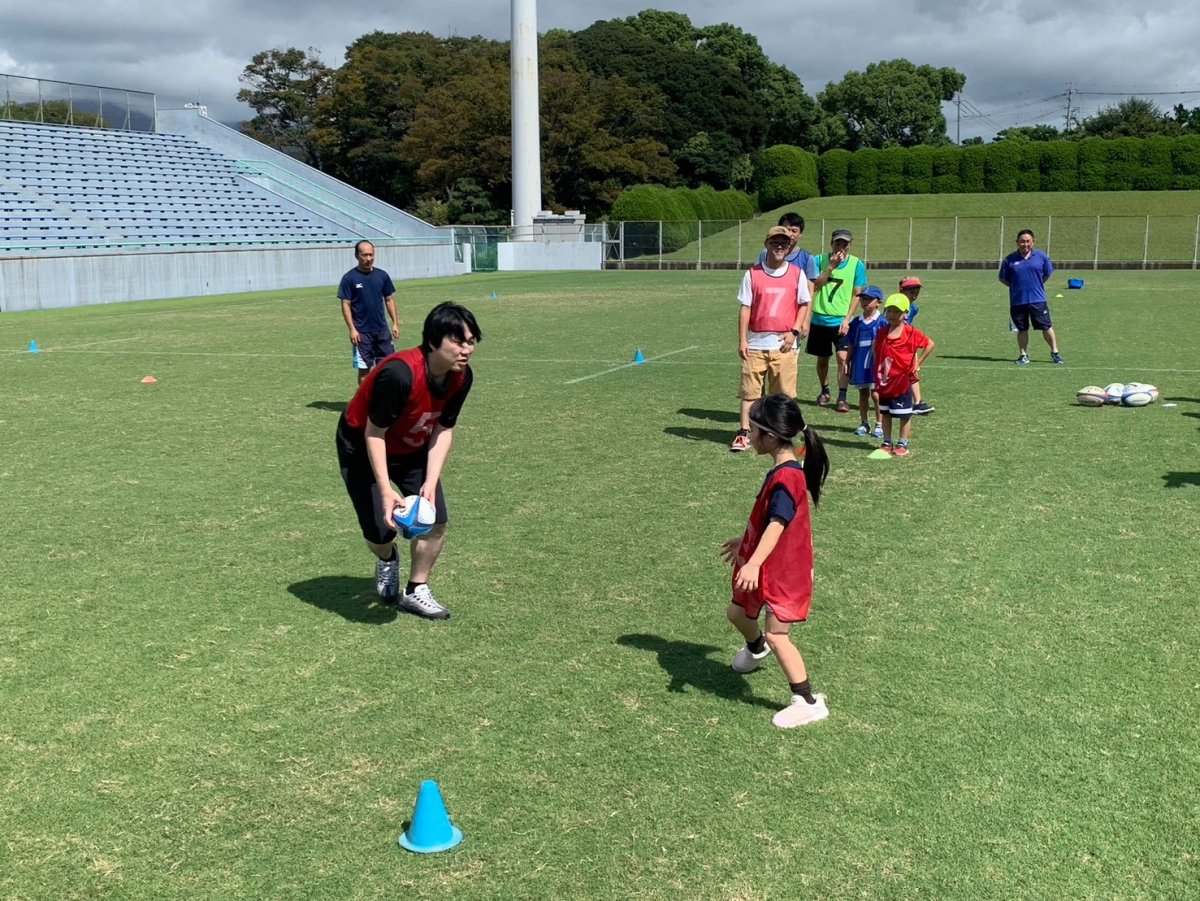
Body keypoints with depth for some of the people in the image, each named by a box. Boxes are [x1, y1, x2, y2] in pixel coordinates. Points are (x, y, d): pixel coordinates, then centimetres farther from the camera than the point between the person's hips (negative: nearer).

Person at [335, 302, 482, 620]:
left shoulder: (462, 377, -18)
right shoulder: (399, 374, -38)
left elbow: (444, 430, -8)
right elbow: (374, 434, -29)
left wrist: (430, 482, -18)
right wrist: (386, 490, -32)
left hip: (413, 450, 6)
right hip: (362, 448, -5)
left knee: (435, 521, -6)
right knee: (380, 532, -7)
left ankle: (416, 592, 17)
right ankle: (387, 559, 33)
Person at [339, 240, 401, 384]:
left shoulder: (382, 275, 5)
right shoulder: (349, 278, -5)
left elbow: (389, 300, 11)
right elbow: (346, 305, -6)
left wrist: (395, 323, 3)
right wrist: (352, 329, -13)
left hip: (382, 330, 3)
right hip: (362, 332, -3)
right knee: (364, 368, 2)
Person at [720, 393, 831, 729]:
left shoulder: (786, 477, -26)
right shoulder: (782, 471, 7)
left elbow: (777, 524, -37)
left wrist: (754, 563, -46)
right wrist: (744, 542, 33)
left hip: (783, 571, -10)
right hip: (766, 567, 10)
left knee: (776, 636, -9)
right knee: (737, 613, 24)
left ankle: (809, 703, -1)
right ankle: (756, 649, 56)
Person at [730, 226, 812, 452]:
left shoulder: (797, 274, 5)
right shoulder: (753, 274, 3)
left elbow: (804, 304, 10)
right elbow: (745, 308, 2)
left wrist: (794, 331, -4)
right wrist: (742, 340, -4)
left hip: (784, 344, 0)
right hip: (756, 344, 0)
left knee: (784, 393, 4)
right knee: (749, 390, 0)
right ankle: (743, 433, 5)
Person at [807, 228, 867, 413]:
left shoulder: (857, 264, -2)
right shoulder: (820, 260, 0)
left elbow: (857, 295, -1)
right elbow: (814, 285, -11)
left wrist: (847, 319, -10)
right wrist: (831, 266, -19)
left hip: (841, 321, -1)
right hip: (819, 319, 2)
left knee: (843, 358, -13)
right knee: (822, 359, 13)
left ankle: (842, 398, -8)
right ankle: (824, 392, 33)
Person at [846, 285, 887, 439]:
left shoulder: (882, 322, -5)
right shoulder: (856, 322, 8)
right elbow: (851, 345, 12)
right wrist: (847, 363, 10)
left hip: (876, 363, -4)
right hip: (860, 364, 4)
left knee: (875, 393, -7)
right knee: (863, 393, 11)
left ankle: (880, 424, 3)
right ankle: (864, 423, 21)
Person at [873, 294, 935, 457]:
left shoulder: (910, 333, -11)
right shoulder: (882, 333, 3)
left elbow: (929, 344, -4)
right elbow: (876, 349, 18)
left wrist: (917, 364, -5)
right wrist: (877, 373, 8)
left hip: (902, 380, -5)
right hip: (884, 382, 5)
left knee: (904, 415, 4)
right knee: (885, 413, 11)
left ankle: (903, 444, 14)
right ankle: (887, 443, 21)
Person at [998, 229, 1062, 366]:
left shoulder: (1041, 257, 2)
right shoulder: (1010, 260, 0)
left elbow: (1048, 274, 14)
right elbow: (1003, 279, 9)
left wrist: (1036, 285, 9)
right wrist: (1016, 287, 4)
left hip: (1038, 299, 0)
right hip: (1017, 301, 0)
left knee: (1046, 327, 2)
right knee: (1022, 329, 8)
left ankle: (1055, 353, 15)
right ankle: (1024, 356, 19)